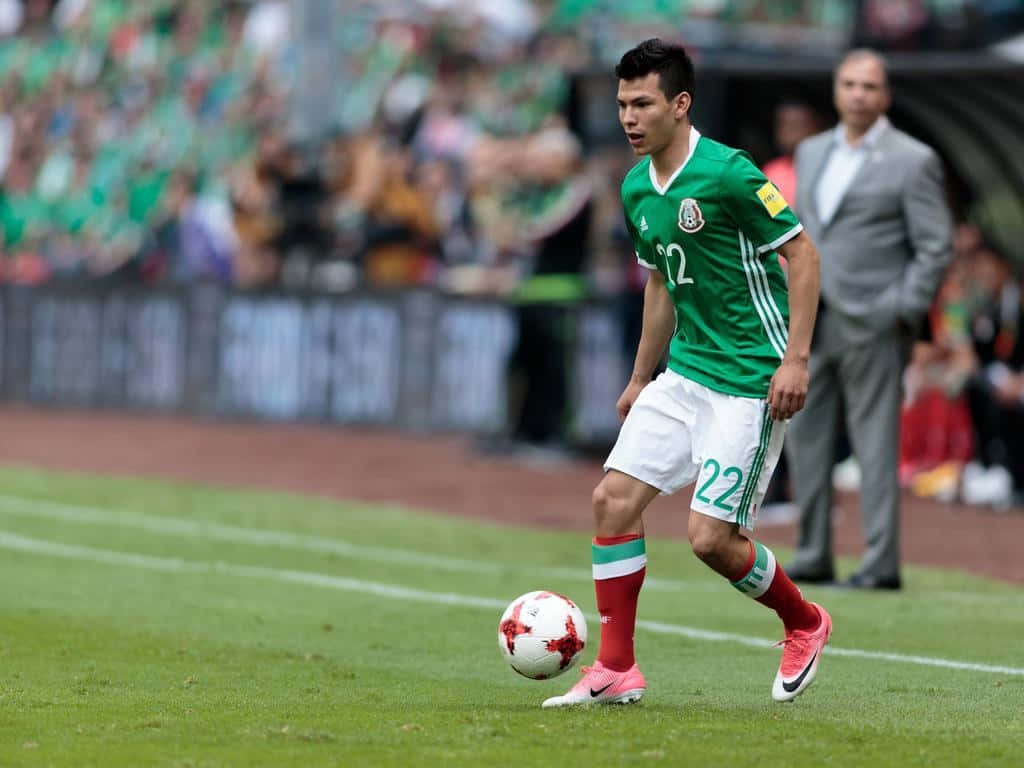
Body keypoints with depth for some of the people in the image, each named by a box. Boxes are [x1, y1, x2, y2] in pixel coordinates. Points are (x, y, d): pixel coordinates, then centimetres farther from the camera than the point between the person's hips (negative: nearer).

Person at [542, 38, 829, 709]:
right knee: (614, 498, -2)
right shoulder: (637, 188, 8)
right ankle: (616, 671, 6)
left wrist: (796, 358, -19)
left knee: (711, 537, -10)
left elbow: (802, 252, -13)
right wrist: (640, 379, 24)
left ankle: (806, 625, 18)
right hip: (684, 370, 8)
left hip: (750, 379, -8)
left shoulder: (727, 173, -17)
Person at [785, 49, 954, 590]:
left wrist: (902, 313, -13)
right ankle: (812, 557, 16)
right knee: (805, 438, 8)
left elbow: (936, 247, -6)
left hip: (872, 323, -7)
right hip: (812, 323, 7)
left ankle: (881, 565, -3)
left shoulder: (912, 161, -4)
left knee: (876, 444, -6)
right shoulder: (812, 152, 16)